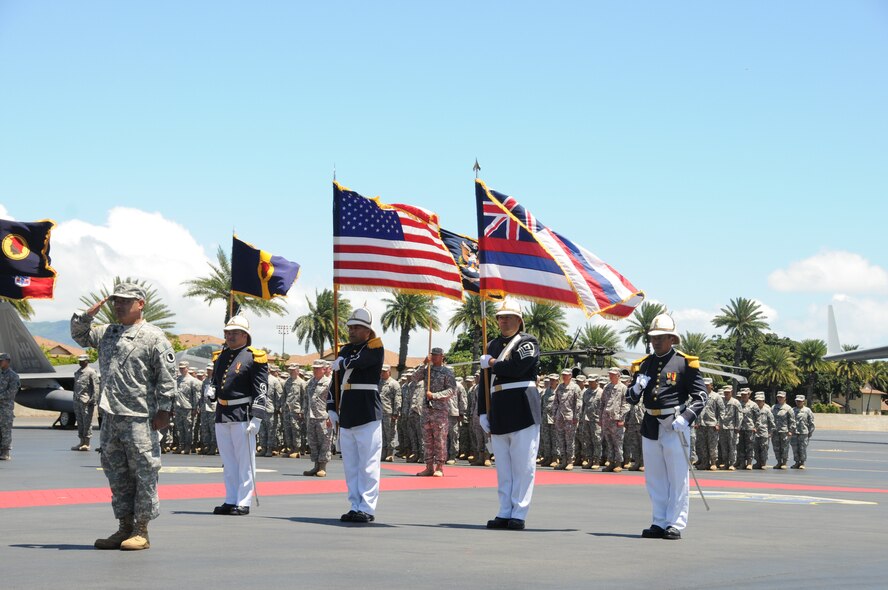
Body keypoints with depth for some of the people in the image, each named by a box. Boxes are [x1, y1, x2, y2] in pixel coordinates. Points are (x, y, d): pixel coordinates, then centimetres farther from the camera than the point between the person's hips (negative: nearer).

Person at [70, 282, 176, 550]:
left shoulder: (154, 336, -4)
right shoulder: (106, 333, 17)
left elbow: (166, 376, -7)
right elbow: (79, 334, 28)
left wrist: (163, 410, -12)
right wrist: (90, 312, 11)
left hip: (140, 417, -7)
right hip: (111, 417, 7)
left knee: (144, 473, -3)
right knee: (117, 473, 11)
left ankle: (141, 531, 2)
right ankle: (125, 527, 19)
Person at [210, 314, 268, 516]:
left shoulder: (253, 358, -5)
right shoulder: (220, 357, 15)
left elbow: (261, 391, -10)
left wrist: (256, 418, -17)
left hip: (243, 416, -7)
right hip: (221, 416, 7)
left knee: (244, 461, -1)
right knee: (228, 462, 11)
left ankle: (243, 503, 3)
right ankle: (231, 500, 18)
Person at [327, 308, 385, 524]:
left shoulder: (375, 348, -3)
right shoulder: (345, 350, 17)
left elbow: (359, 362, -22)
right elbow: (336, 380, 19)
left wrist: (340, 363, -3)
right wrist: (332, 408, 11)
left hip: (368, 415, -7)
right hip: (346, 416, 7)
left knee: (367, 465, -6)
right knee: (350, 465, 9)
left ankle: (367, 509, -4)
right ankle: (355, 506, 15)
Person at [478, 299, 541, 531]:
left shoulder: (527, 342, 0)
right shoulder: (492, 345, 18)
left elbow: (517, 367, -18)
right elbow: (484, 382, 16)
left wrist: (492, 363, -3)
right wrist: (483, 412, 9)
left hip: (522, 412, -6)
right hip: (498, 414, 6)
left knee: (523, 466, -3)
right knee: (503, 467, 8)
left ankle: (519, 514, -1)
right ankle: (505, 513, 12)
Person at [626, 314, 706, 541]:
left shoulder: (684, 363, -3)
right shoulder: (644, 364, 11)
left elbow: (700, 396, -4)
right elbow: (631, 398, 14)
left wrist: (686, 418, -17)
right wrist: (636, 388, -8)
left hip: (675, 427, -5)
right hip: (650, 426, 6)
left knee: (677, 479, -1)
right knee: (654, 479, 10)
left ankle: (675, 524, 3)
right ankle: (660, 523, 17)